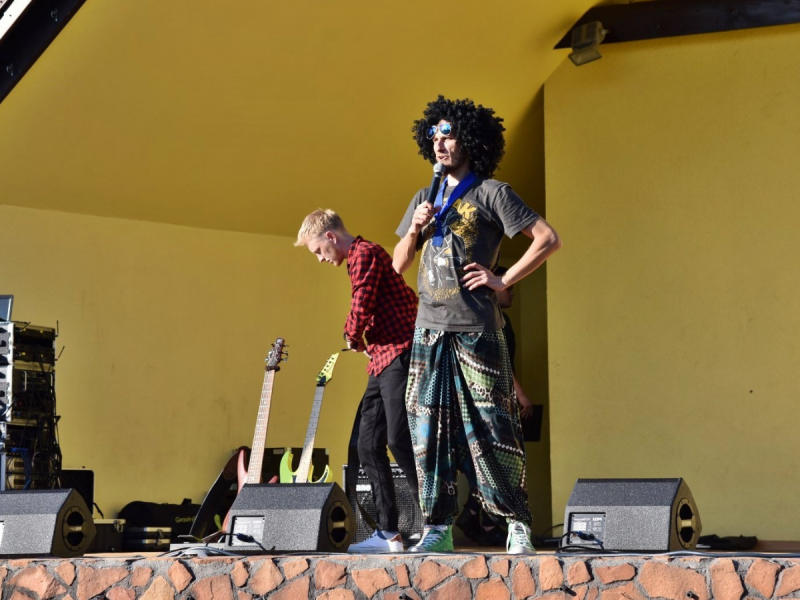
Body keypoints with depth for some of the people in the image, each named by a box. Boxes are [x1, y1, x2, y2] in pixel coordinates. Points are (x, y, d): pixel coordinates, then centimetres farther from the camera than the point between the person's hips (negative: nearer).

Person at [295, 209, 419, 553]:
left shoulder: (364, 253, -7)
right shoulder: (359, 259, 23)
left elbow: (362, 306, -18)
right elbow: (408, 298, 30)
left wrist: (353, 336, 2)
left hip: (398, 356, -11)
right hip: (381, 361, 11)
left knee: (399, 440, -16)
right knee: (368, 445, 6)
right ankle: (388, 533, 7)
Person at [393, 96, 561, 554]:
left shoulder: (491, 193, 0)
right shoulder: (424, 199, 18)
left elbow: (549, 239, -6)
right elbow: (398, 264, 21)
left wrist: (504, 280, -10)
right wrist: (415, 230, 3)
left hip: (475, 328, -6)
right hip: (430, 327, 6)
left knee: (489, 429, -7)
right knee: (428, 429, 1)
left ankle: (518, 525, -1)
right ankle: (438, 529, 5)